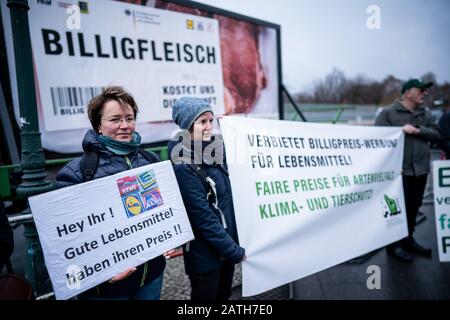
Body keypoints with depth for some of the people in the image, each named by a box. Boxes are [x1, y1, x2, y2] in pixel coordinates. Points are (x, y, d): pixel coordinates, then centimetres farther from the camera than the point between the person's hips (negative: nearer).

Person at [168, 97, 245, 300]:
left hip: (226, 244, 7)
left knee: (224, 295, 23)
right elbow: (203, 217, -22)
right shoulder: (182, 166, -22)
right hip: (204, 252, -7)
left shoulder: (214, 150, 0)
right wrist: (235, 251, -17)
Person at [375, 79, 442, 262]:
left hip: (420, 169, 6)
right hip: (399, 170, -6)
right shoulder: (388, 113, -5)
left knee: (414, 206, 13)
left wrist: (417, 131, -13)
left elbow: (436, 134, 5)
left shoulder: (425, 114, 13)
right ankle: (394, 244, 13)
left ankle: (408, 240, 29)